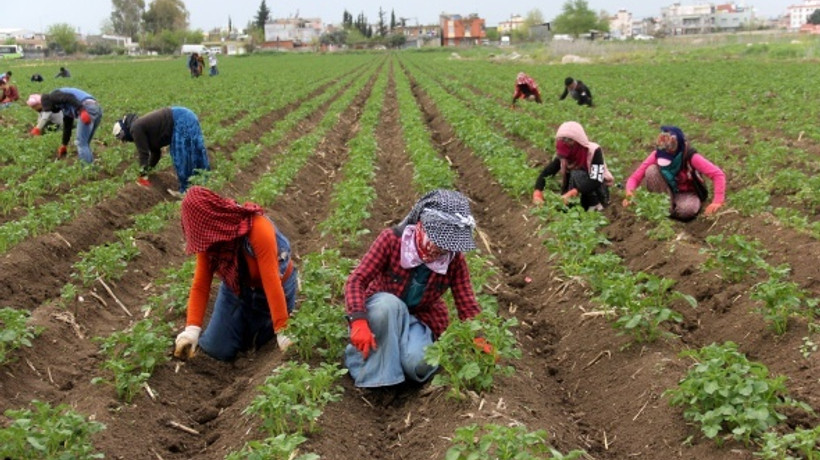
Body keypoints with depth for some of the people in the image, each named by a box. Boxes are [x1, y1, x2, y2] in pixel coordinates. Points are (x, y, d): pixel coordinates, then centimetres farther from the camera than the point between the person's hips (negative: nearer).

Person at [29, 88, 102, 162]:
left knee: (81, 143, -3)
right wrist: (64, 145, 44)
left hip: (87, 108, -9)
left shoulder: (53, 96, 8)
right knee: (85, 144, 18)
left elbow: (69, 98, -11)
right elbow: (67, 125, 38)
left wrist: (82, 111, -23)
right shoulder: (64, 106, 33)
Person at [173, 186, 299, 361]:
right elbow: (200, 285, -19)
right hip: (236, 287, 4)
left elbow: (271, 281, -37)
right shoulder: (208, 237, -18)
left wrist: (281, 331, -36)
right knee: (218, 350, 2)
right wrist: (192, 329, -31)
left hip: (271, 289, -4)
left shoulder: (258, 229, -36)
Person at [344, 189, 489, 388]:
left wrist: (482, 341, -28)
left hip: (420, 320, 2)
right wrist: (359, 322, -41)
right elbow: (357, 280, -25)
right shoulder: (391, 239, -21)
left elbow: (467, 305, -10)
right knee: (389, 303, -38)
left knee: (418, 364, -31)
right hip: (381, 311, -1)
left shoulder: (455, 259, -13)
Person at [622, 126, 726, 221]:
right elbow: (635, 177, -19)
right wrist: (630, 191, -42)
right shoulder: (656, 155, -20)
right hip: (668, 190, 3)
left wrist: (717, 202, -42)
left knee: (686, 211, -40)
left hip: (687, 193, -3)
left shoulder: (690, 157, -27)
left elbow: (718, 174, -31)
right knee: (651, 171, -28)